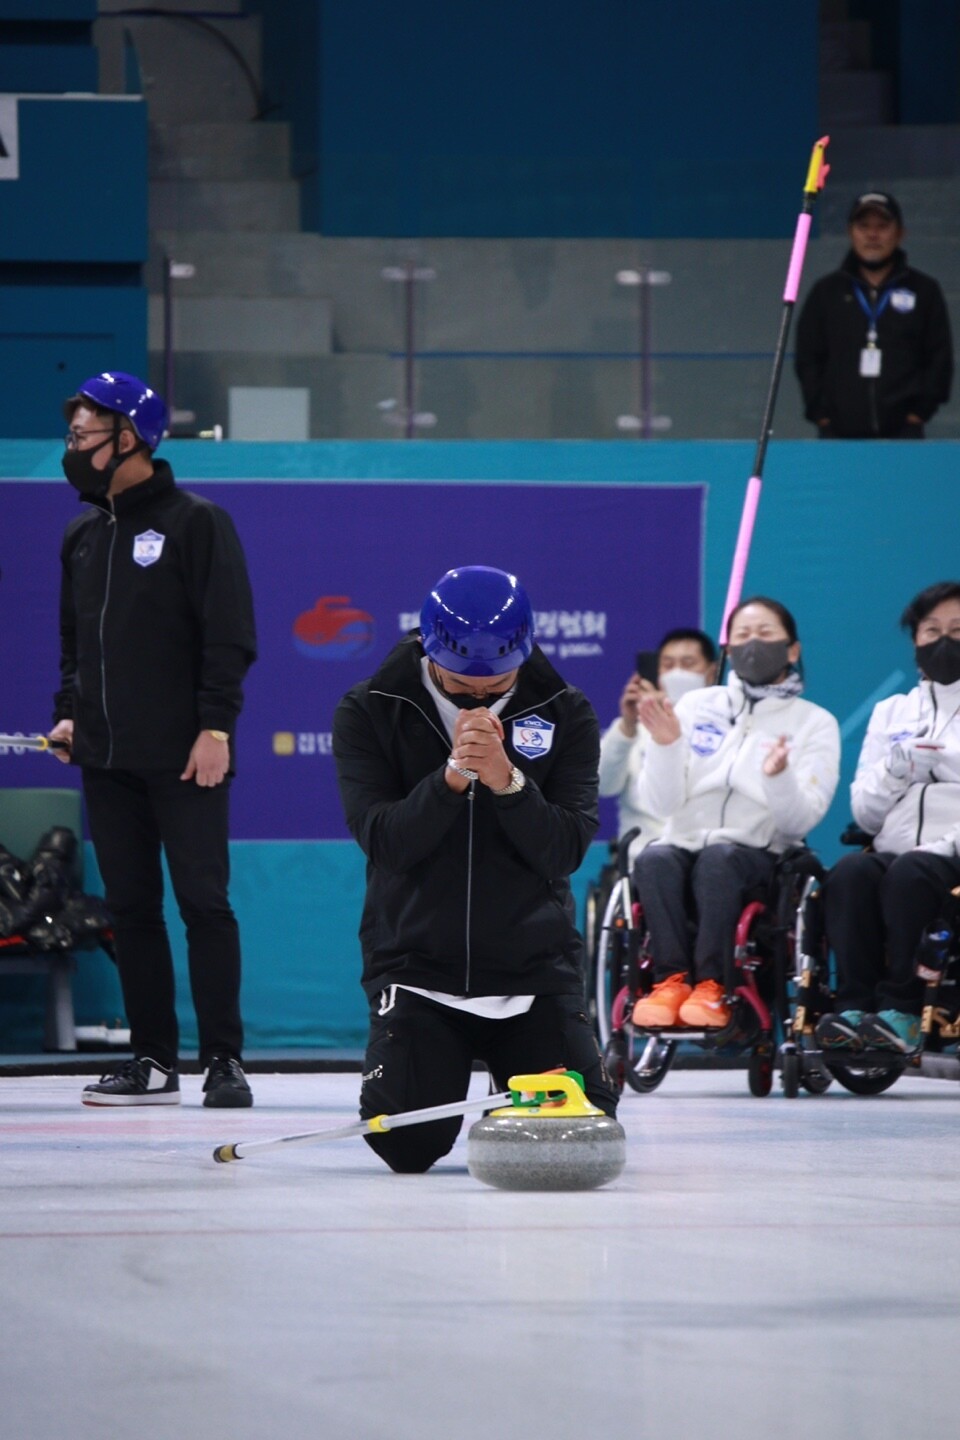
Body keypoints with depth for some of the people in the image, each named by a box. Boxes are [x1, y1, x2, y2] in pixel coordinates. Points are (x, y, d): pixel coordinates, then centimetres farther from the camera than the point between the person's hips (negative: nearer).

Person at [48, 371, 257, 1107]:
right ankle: (153, 1059, 11)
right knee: (131, 907, 6)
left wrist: (215, 725, -16)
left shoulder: (196, 523, -6)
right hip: (107, 756, 7)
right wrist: (70, 710, 10)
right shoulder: (83, 535, 15)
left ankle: (224, 1059, -3)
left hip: (183, 756, -7)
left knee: (203, 901, -6)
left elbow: (229, 633, -10)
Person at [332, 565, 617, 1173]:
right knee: (409, 1146, -16)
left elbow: (567, 849, -10)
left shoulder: (564, 712, -1)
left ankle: (514, 1084, 27)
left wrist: (508, 782, -27)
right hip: (416, 964, -1)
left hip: (535, 968, 1)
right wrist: (451, 779, -31)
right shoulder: (370, 712, -4)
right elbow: (382, 839, -15)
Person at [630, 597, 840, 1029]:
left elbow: (800, 821, -6)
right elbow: (661, 804, 2)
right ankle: (672, 979, -33)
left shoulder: (815, 724, 7)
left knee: (718, 857, -35)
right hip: (685, 843, 2)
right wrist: (665, 747, -15)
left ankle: (712, 985, -34)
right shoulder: (697, 707, 13)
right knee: (654, 858, -32)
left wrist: (779, 778, -26)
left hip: (760, 855, -2)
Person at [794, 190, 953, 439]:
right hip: (838, 433, 1)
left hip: (902, 430, -1)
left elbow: (940, 358, 9)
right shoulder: (826, 291, 13)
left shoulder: (924, 291, 10)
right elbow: (807, 358, 12)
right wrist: (820, 413, 1)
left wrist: (919, 412, -1)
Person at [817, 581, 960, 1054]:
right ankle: (854, 1005, -36)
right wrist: (895, 768, -3)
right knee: (850, 873, -30)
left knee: (910, 873, -35)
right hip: (892, 850, 3)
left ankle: (902, 1011, -37)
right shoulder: (891, 712, 23)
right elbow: (865, 813, 17)